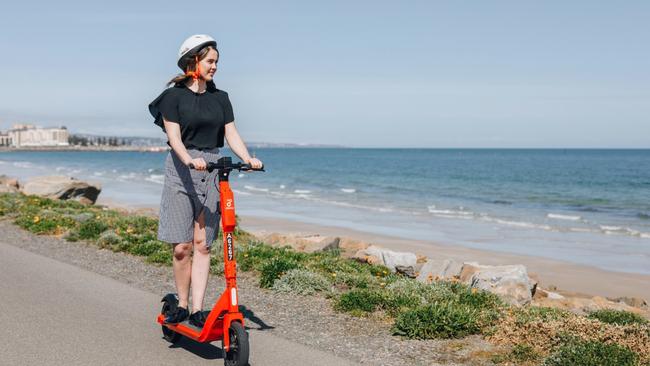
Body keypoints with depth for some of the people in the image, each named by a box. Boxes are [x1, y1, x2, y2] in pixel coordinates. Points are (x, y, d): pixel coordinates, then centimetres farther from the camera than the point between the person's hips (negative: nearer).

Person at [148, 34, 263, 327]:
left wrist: (248, 159, -12)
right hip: (181, 171, -3)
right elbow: (174, 137, -10)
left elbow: (231, 134, 6)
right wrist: (190, 159, -29)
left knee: (202, 245, 1)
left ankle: (198, 311, 2)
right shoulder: (173, 96, 0)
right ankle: (182, 307, 10)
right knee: (182, 246, -5)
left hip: (212, 171, 3)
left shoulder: (220, 98, 13)